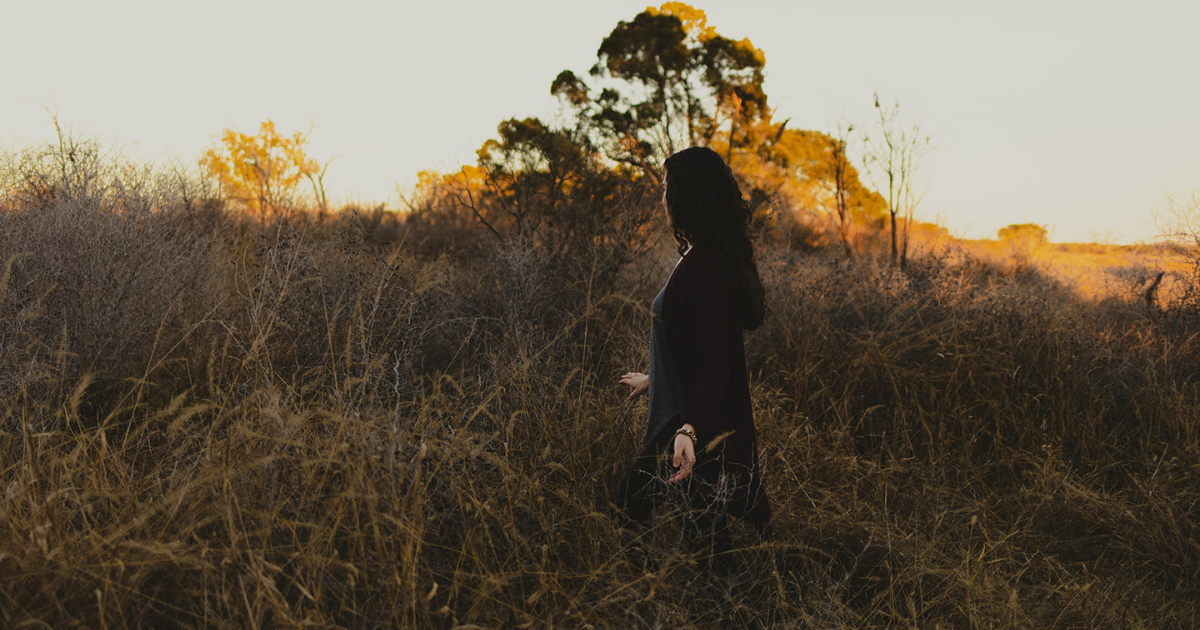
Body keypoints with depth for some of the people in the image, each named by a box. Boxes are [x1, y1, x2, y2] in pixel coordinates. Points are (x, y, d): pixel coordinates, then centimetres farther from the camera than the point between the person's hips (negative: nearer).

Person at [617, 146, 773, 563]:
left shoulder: (701, 268, -22)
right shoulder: (700, 258, 9)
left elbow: (714, 365, -26)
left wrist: (688, 429, -38)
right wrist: (653, 380, 32)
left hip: (701, 433, -11)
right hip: (677, 419, 11)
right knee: (629, 509, 16)